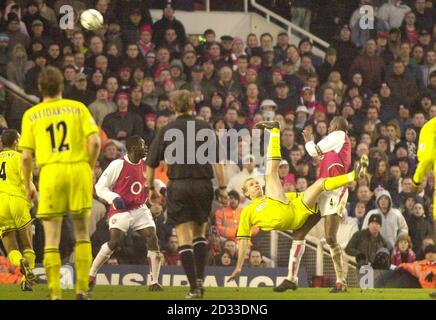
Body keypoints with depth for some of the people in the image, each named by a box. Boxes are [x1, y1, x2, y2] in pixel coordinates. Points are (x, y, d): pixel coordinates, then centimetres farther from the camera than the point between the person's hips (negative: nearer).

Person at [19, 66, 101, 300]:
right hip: (79, 170, 1)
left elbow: (26, 155, 2)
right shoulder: (78, 108, 8)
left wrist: (28, 184, 14)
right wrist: (89, 167, 11)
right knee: (82, 234, 11)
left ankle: (55, 294, -4)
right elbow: (95, 141, -3)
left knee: (51, 239, 2)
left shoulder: (31, 115, 7)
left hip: (50, 172, 0)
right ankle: (82, 290, 7)